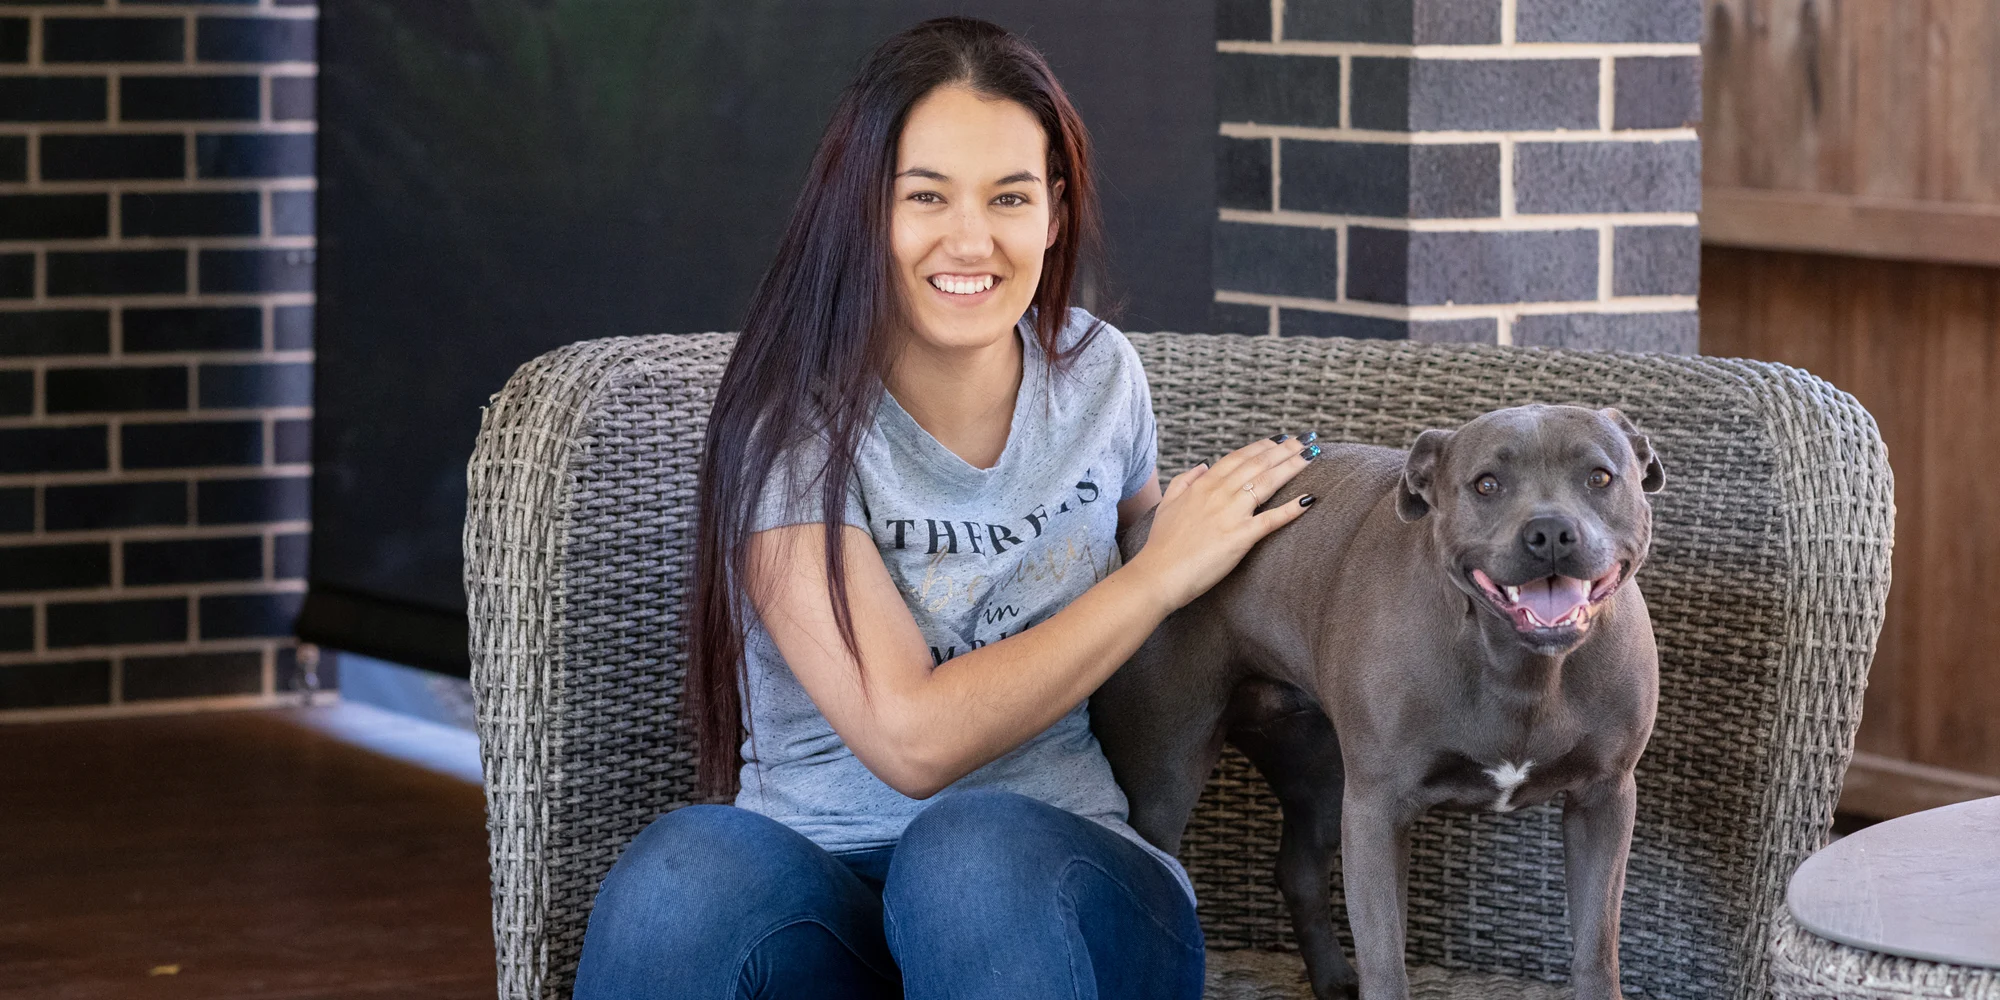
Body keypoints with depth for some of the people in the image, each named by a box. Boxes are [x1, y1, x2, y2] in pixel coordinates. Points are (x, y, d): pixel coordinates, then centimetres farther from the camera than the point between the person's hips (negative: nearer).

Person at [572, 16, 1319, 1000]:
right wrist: (1162, 575, -10)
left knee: (973, 851, -35)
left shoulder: (1100, 375, 7)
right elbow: (911, 740, -16)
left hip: (1060, 889, 3)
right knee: (690, 866, -38)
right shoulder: (793, 424, -7)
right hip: (825, 874, -3)